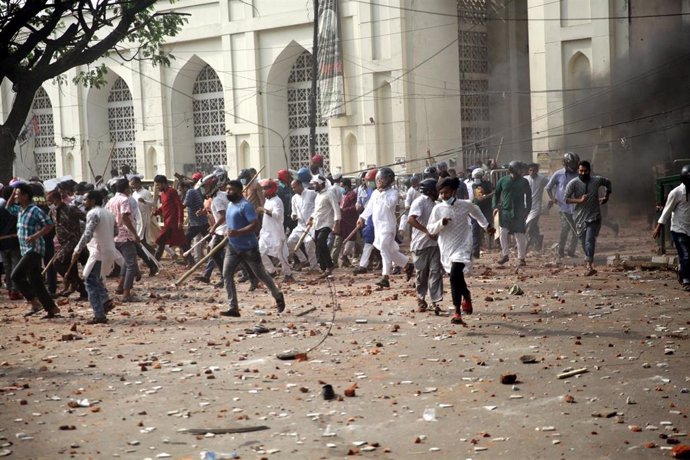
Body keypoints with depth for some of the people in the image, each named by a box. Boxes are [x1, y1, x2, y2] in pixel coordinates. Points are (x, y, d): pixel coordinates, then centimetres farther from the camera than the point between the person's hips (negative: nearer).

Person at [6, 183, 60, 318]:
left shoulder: (35, 210, -13)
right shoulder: (20, 210, 12)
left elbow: (49, 225, -18)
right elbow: (8, 207, 31)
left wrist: (35, 236, -26)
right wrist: (13, 192, 16)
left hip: (34, 250, -9)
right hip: (26, 251, 9)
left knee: (16, 276, -15)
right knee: (36, 283, 8)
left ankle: (34, 301, -7)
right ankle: (51, 309, 12)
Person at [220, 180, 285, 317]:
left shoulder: (245, 206, -17)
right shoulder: (230, 205, 10)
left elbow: (255, 225, -26)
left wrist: (238, 232, -33)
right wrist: (228, 233, 8)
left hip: (248, 248, -8)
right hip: (233, 248, 8)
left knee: (261, 275, 6)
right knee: (226, 274, -6)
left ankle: (278, 296, 29)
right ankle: (233, 307, -6)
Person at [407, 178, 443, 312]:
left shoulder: (434, 204, 16)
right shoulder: (420, 201, -11)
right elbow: (411, 219, -24)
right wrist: (427, 231, -29)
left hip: (434, 243, 7)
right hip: (420, 244, -7)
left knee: (436, 271, -3)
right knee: (422, 274, 4)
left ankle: (435, 301, -4)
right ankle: (421, 301, 18)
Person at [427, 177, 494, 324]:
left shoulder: (465, 205, -4)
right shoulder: (438, 209, -4)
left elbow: (477, 213, 19)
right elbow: (430, 229, -1)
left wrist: (486, 226, 32)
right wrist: (441, 223, -20)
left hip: (462, 247, -3)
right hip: (447, 249, 3)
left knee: (455, 277, -20)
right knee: (457, 279, 17)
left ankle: (458, 313, -15)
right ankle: (467, 296, 49)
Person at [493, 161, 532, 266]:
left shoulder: (524, 182, 3)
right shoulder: (503, 180, 4)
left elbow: (529, 197, 9)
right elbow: (496, 194, 12)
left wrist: (527, 211, 3)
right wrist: (495, 206, 0)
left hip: (519, 213, 0)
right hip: (505, 211, 0)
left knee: (520, 235, 2)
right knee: (503, 232, -11)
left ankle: (521, 258, 10)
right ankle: (505, 254, 3)